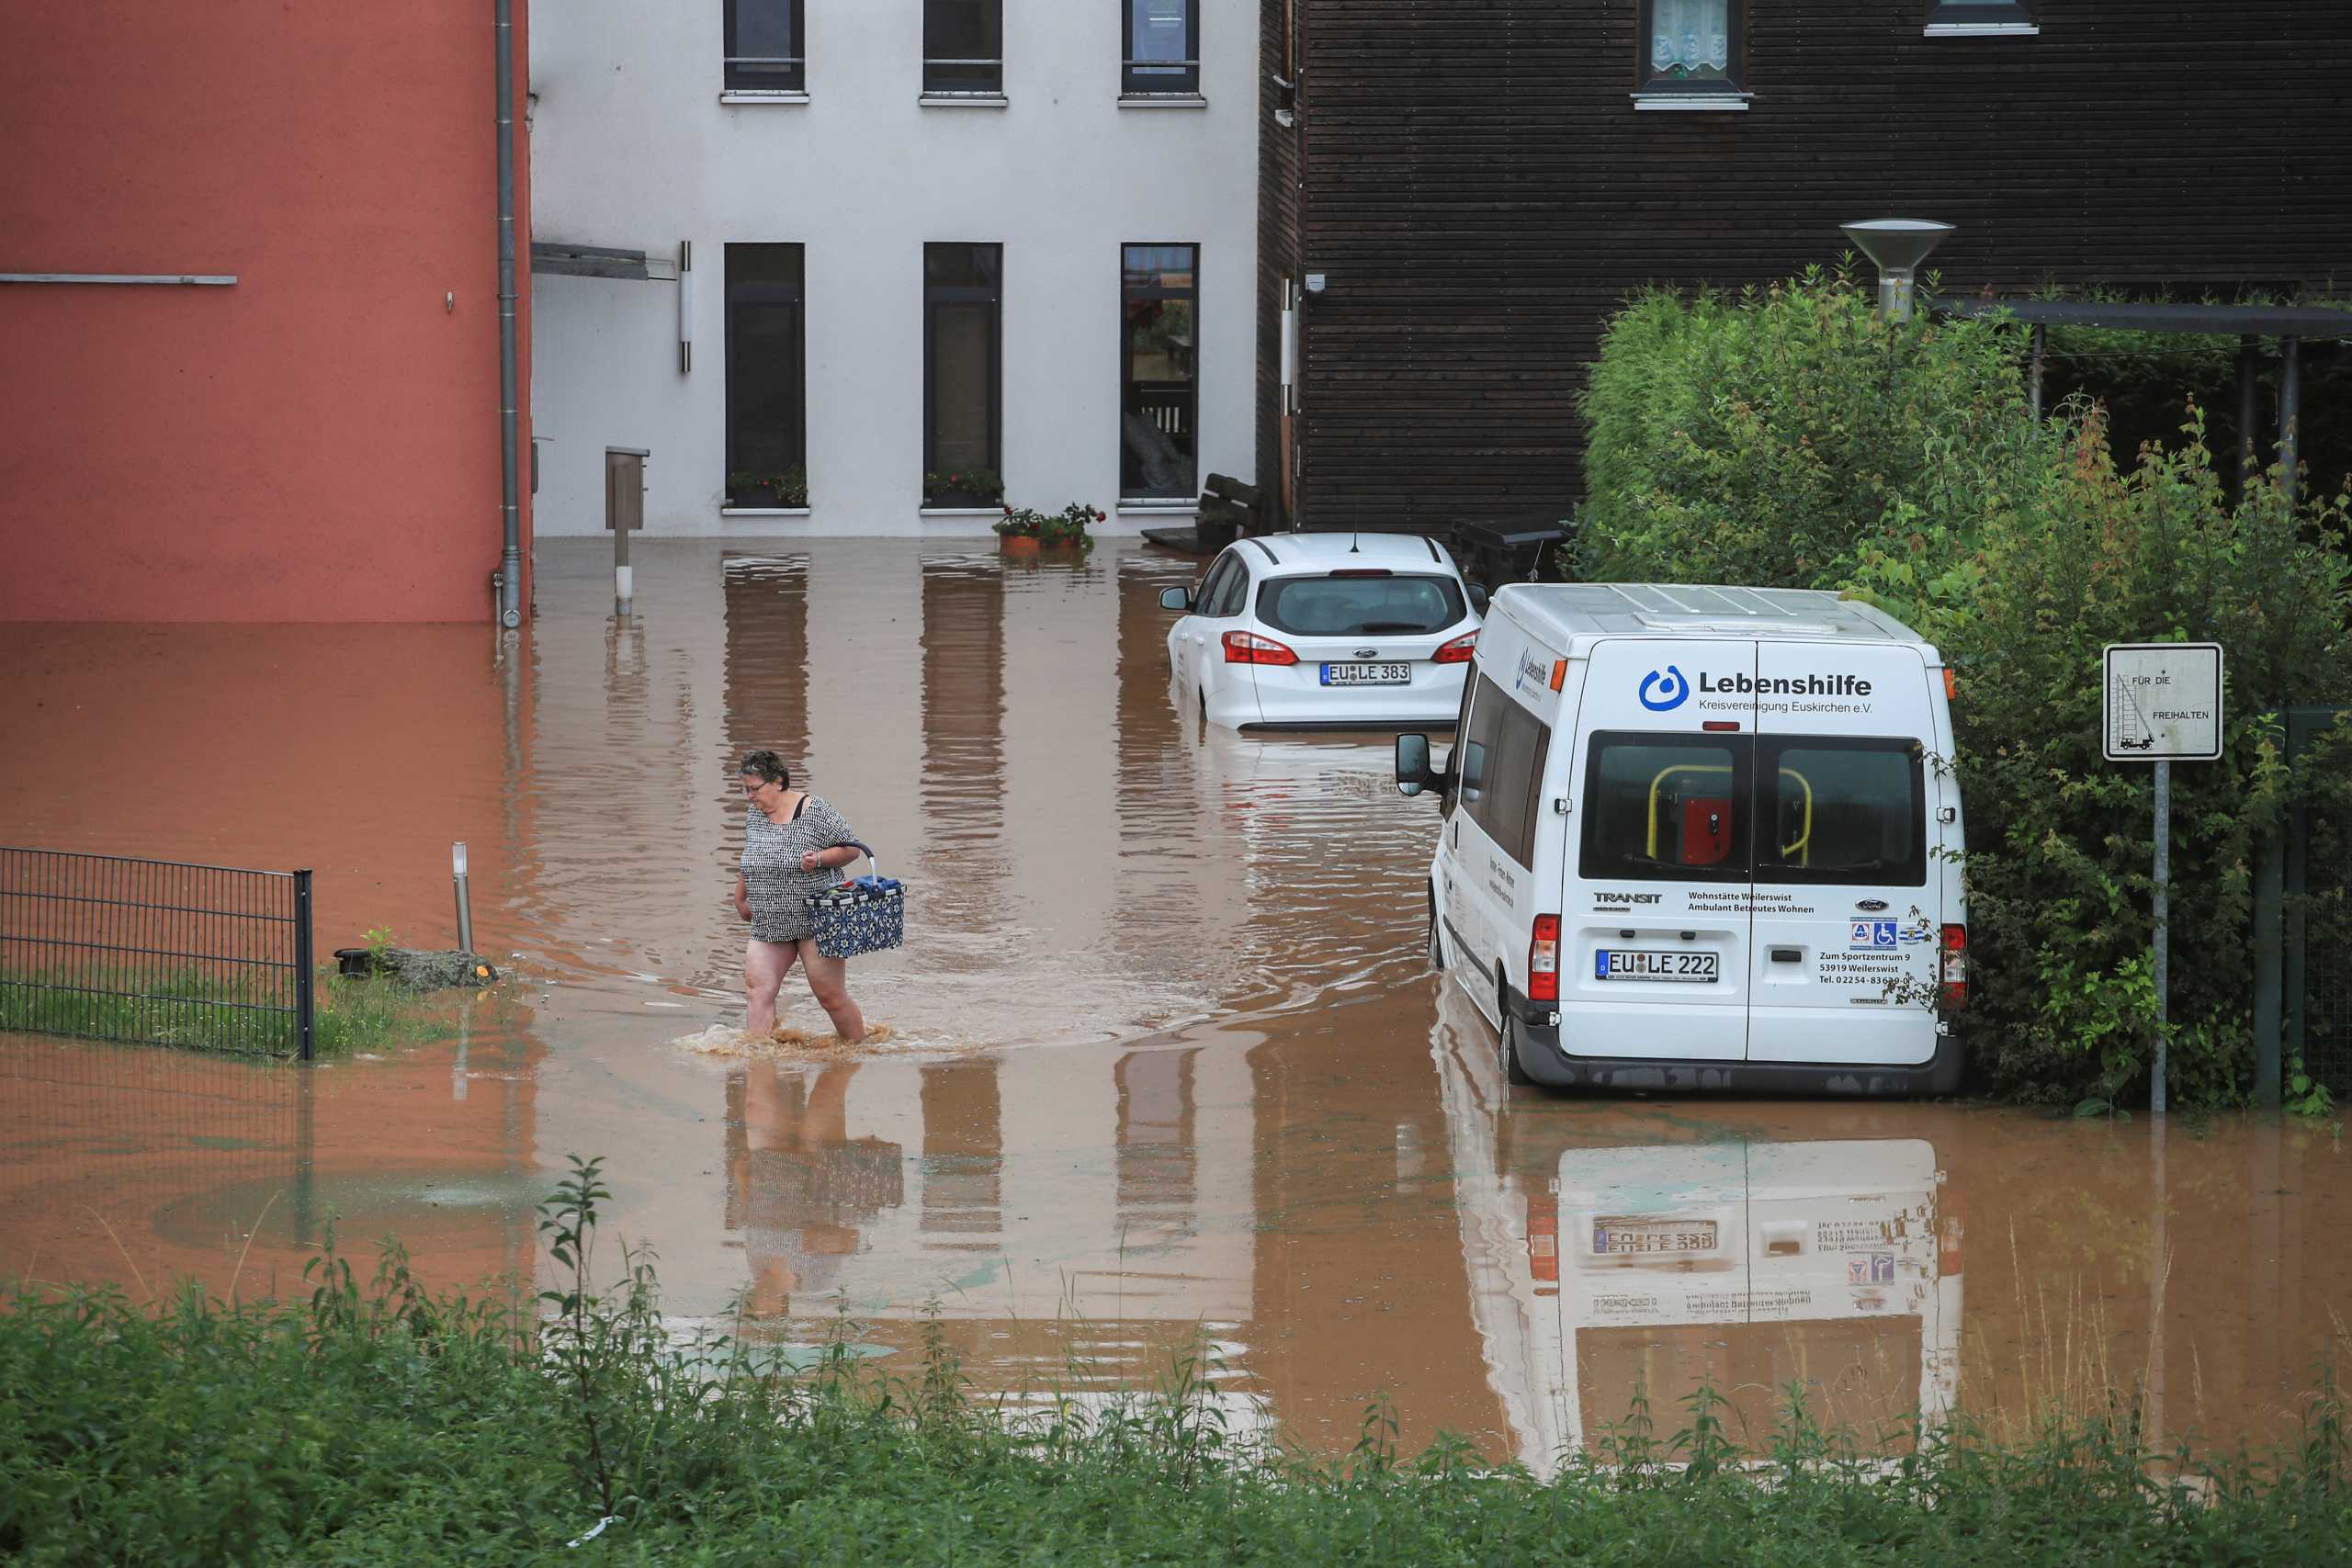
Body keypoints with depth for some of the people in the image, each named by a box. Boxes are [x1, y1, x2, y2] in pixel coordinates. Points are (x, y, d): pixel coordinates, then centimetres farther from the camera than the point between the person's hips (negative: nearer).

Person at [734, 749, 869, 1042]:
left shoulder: (816, 813, -11)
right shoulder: (754, 816, 8)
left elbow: (852, 849, -5)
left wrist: (818, 859, -21)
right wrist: (740, 899, 26)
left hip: (815, 921, -6)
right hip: (767, 925, 6)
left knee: (831, 996, -3)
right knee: (757, 990, -10)